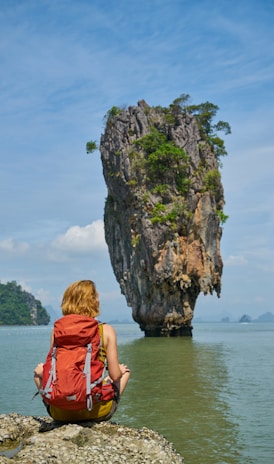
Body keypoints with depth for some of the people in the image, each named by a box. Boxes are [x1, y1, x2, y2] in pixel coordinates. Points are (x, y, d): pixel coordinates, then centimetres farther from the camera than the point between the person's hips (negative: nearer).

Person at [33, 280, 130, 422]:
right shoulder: (106, 330, -7)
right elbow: (114, 375, -6)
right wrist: (121, 370, 17)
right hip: (96, 412, -1)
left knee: (40, 369, 31)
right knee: (124, 371, 28)